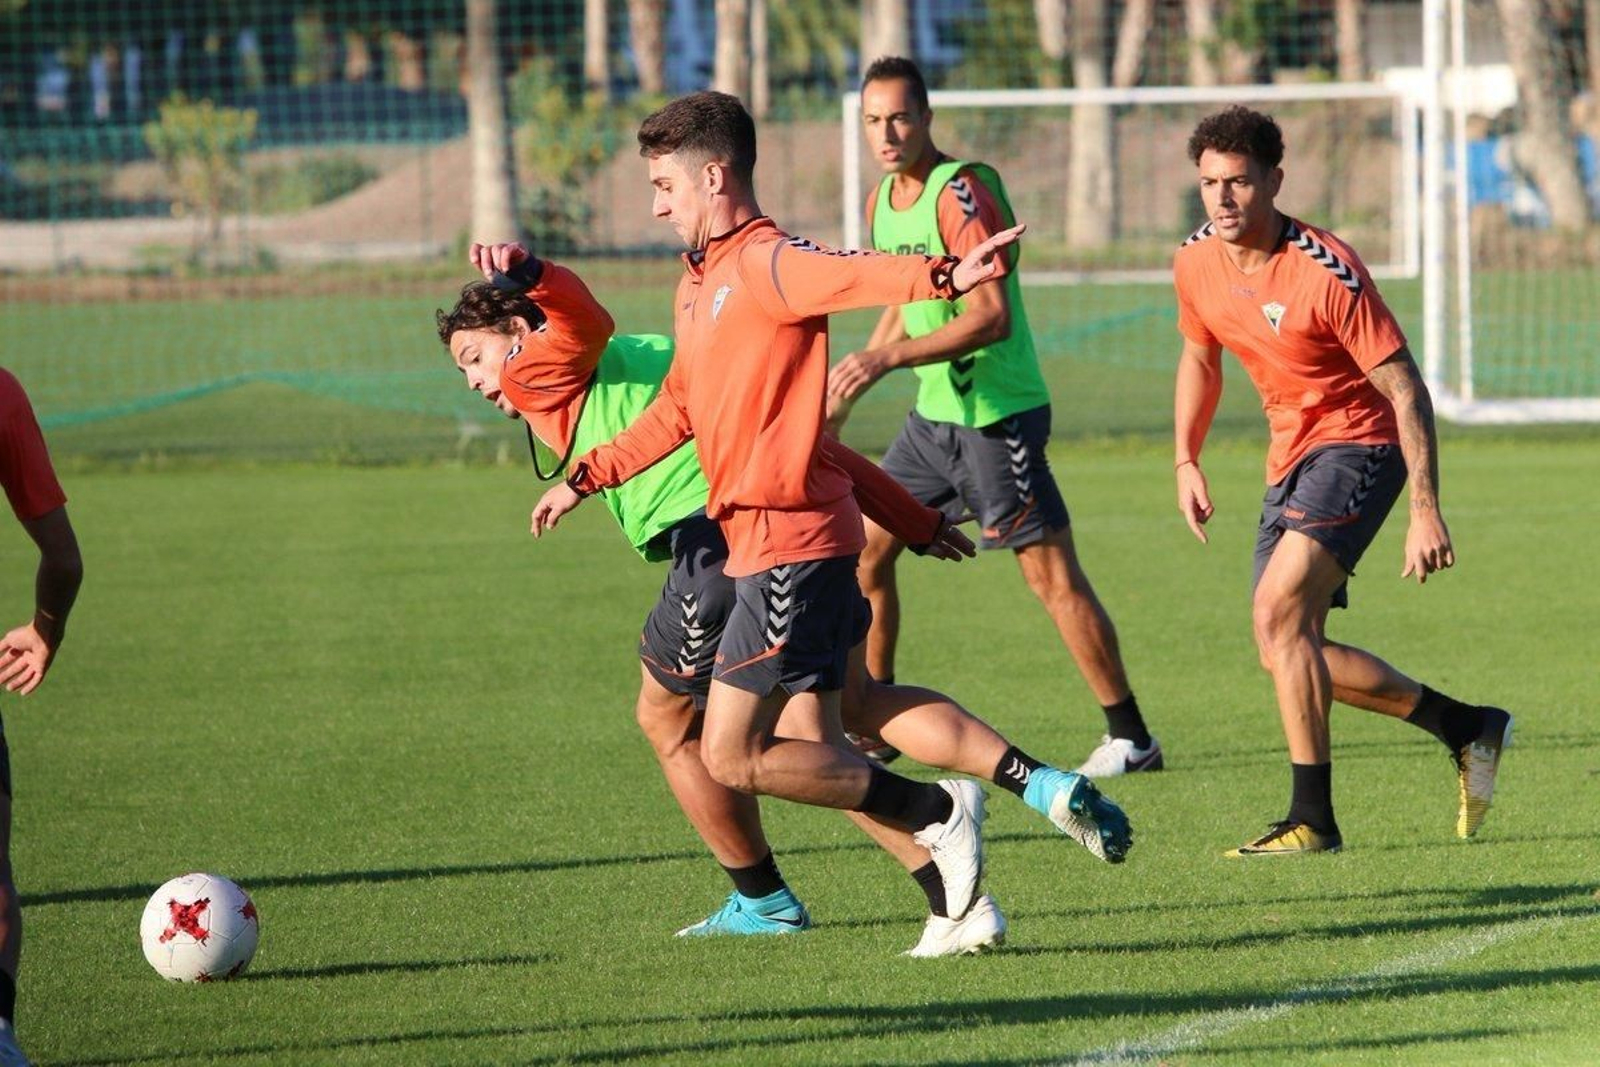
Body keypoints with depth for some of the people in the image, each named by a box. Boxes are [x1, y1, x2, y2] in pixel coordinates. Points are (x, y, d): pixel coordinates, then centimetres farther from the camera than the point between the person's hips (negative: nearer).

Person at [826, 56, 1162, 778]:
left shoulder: (962, 192, -18)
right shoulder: (883, 202, 9)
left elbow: (992, 317, -26)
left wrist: (889, 357, -31)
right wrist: (850, 387, 21)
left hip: (998, 414, -9)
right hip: (933, 413, 9)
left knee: (1052, 575, -9)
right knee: (863, 551, 9)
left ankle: (1131, 738, -3)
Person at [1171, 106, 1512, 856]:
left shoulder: (1327, 274, -22)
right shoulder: (1196, 264, -2)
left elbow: (1405, 388, -19)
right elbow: (1199, 357, 19)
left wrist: (1426, 511, -23)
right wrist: (1186, 461, 10)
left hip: (1357, 443, -8)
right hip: (1291, 457, 8)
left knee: (1279, 612, -25)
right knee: (1291, 652, 7)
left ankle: (1313, 817, -20)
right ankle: (1466, 728, 24)